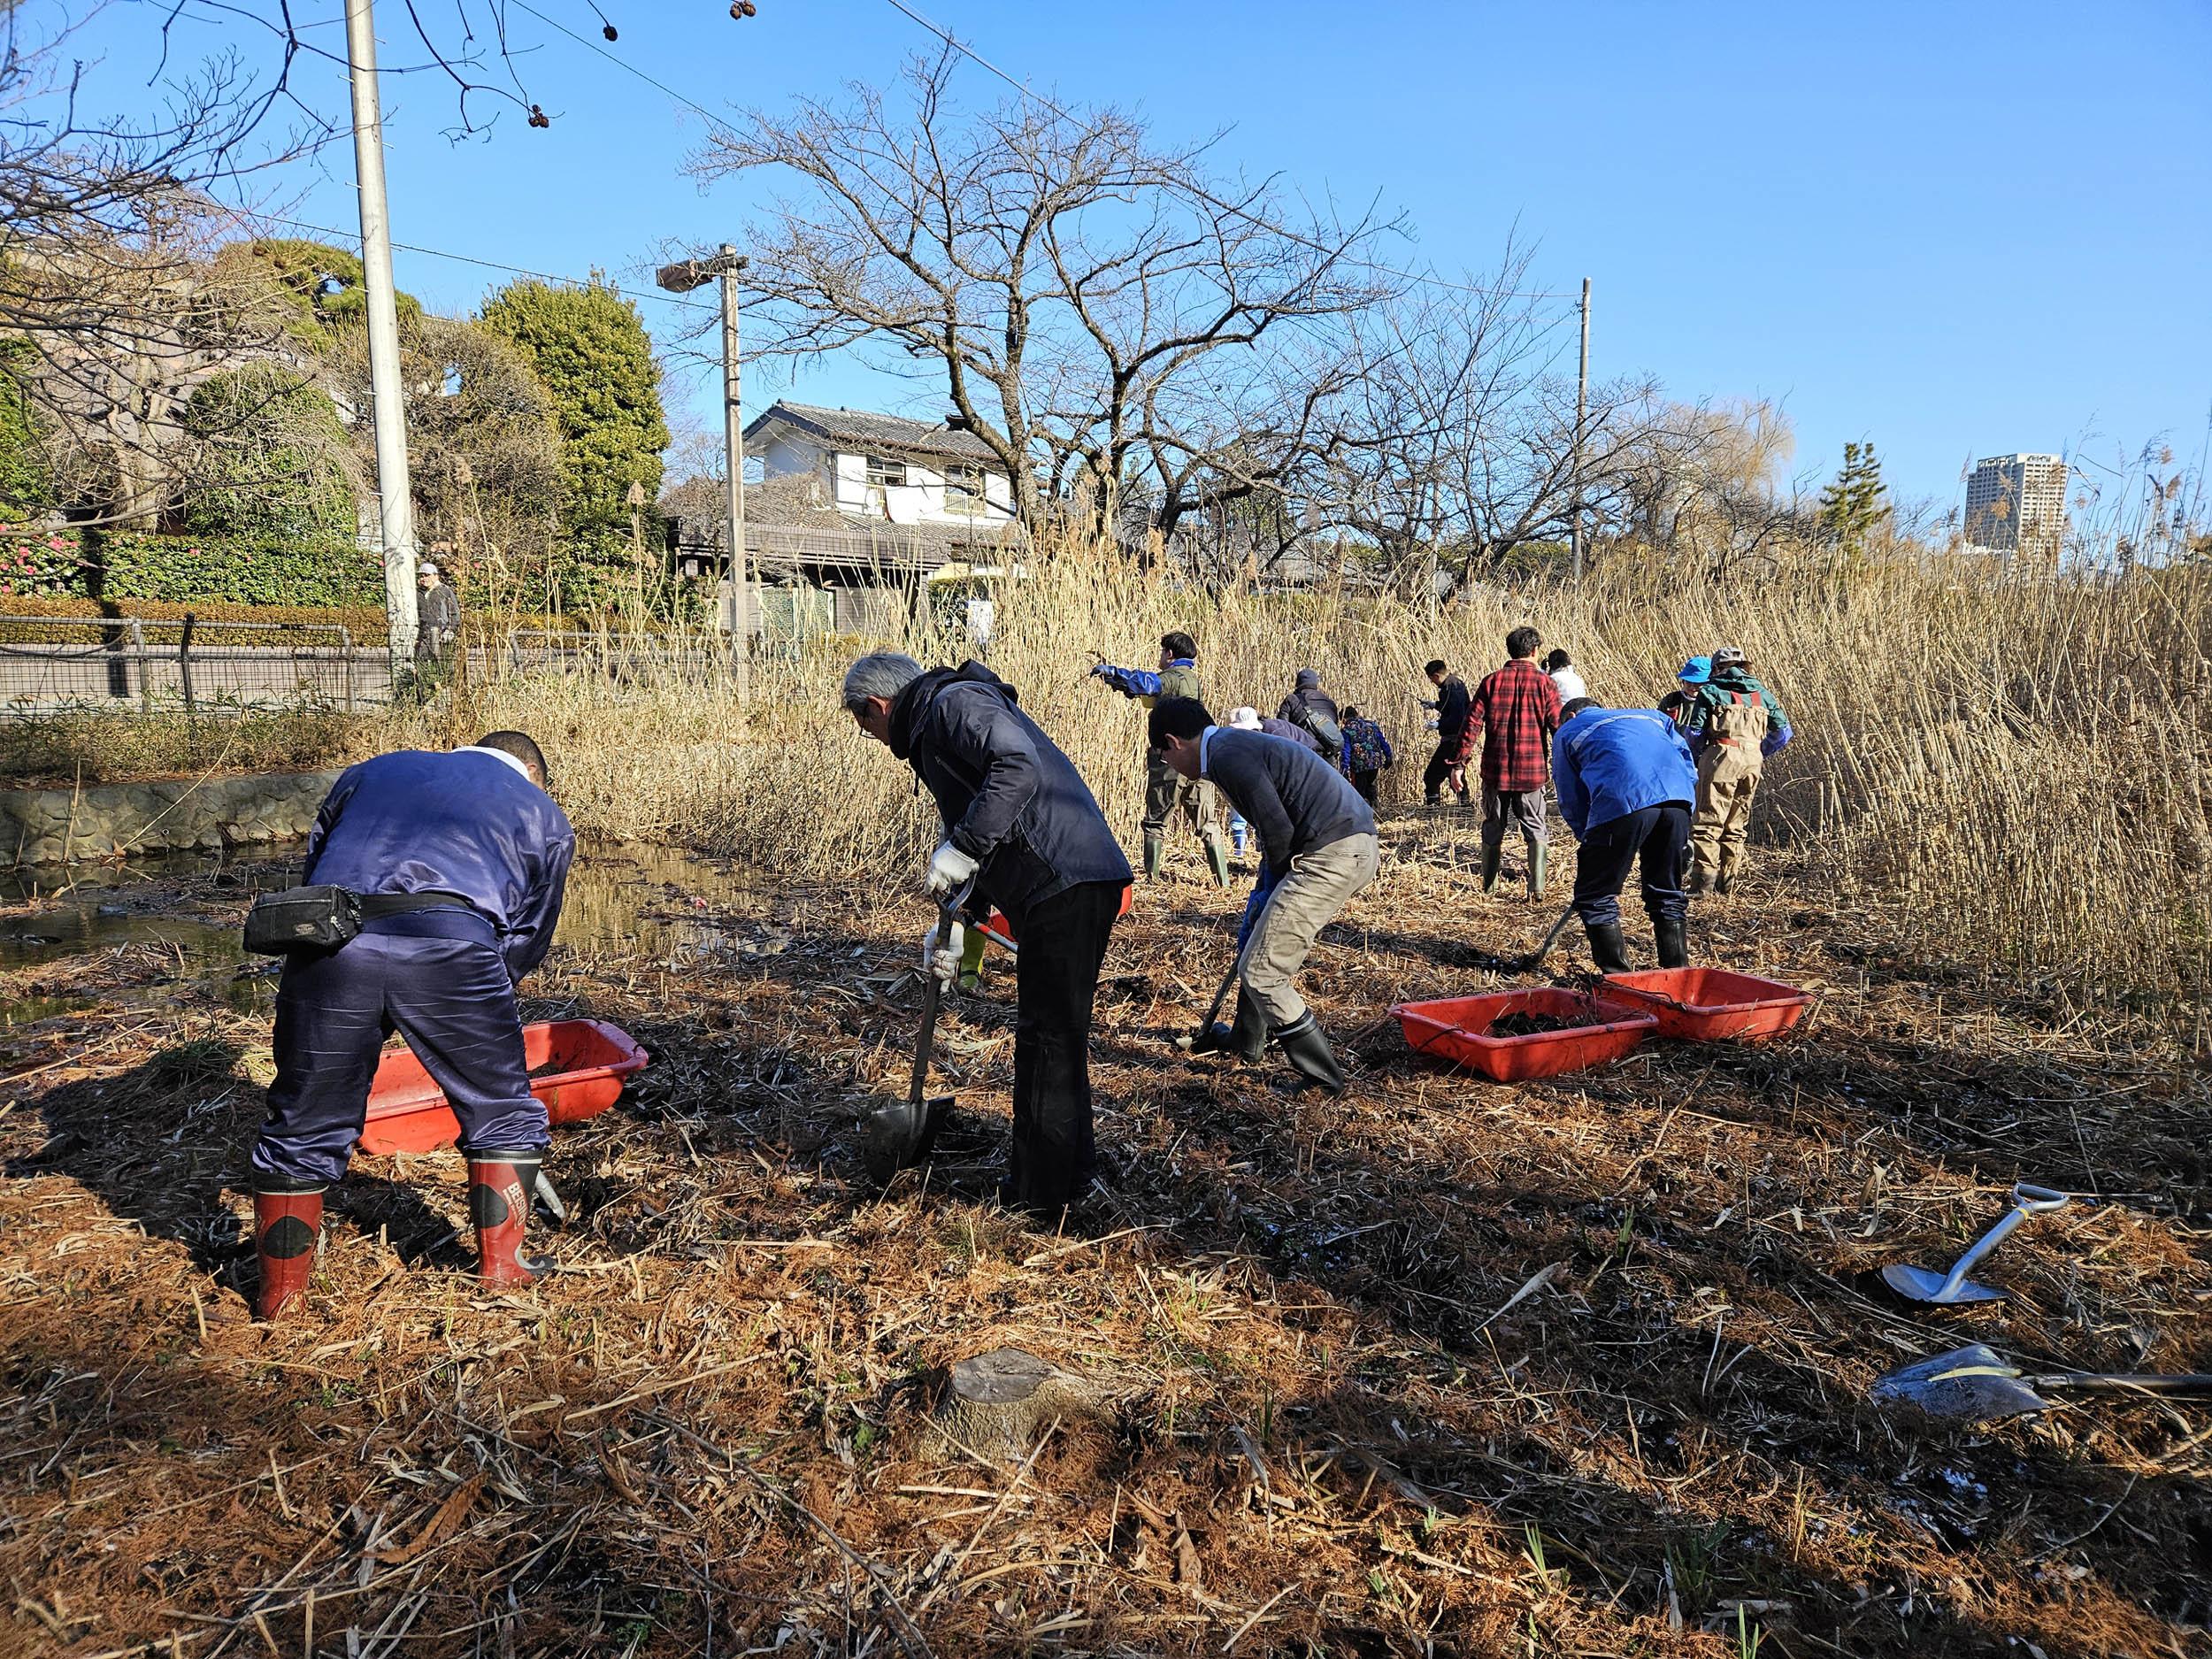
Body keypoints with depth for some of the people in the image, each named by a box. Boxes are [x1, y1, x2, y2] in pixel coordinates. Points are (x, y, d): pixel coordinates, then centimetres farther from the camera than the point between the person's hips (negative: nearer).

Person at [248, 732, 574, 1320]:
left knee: (303, 1126, 19)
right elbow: (528, 936, 27)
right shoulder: (544, 816, 27)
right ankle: (501, 1263, 23)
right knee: (502, 1111, 18)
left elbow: (314, 864, 35)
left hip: (330, 941, 3)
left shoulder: (372, 770, 36)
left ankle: (280, 1292, 31)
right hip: (447, 944, -3)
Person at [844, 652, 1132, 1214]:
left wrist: (960, 848, -22)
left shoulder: (954, 702, -7)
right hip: (1067, 885, 11)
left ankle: (1042, 1191, 9)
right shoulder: (935, 726, 26)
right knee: (1056, 1033, 19)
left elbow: (1019, 767, -26)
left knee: (1049, 1036, -2)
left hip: (1066, 886, -11)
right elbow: (991, 845, 28)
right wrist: (959, 925, 23)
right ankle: (1069, 1168, 34)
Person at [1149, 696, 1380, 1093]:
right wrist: (1265, 892, 25)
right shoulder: (1238, 743, 21)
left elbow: (1278, 830, -15)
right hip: (1356, 846, 11)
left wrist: (1273, 885, 3)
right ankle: (1245, 1040, 44)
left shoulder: (1227, 754, -11)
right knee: (1259, 945, 25)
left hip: (1333, 851, -11)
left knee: (1260, 971, -5)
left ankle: (1323, 1076, 3)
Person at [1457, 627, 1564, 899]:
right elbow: (1559, 727, -5)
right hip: (1532, 771, -1)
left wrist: (1460, 762, 0)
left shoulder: (1491, 681, 0)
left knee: (1493, 827, 15)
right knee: (1536, 829, 9)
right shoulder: (1543, 683, -3)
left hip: (1495, 769, 1)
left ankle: (1489, 885, 20)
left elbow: (1472, 723, -4)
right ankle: (1537, 887, 2)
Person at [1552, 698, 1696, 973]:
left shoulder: (1567, 731, 27)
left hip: (1623, 803, -5)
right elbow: (1689, 768, 25)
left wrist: (1590, 840, 32)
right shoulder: (1650, 715, 37)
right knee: (1668, 893, 22)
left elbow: (1572, 804, 21)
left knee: (1595, 897, 10)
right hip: (1678, 798, 5)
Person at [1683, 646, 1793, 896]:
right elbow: (1783, 731, 16)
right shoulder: (1762, 694, 19)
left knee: (1709, 820, -5)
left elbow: (1694, 732, -1)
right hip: (1752, 762, 5)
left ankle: (1702, 881, -14)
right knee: (1736, 826, 12)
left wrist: (1697, 755, 16)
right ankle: (1725, 884, 14)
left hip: (1721, 756, -5)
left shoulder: (1710, 690, 6)